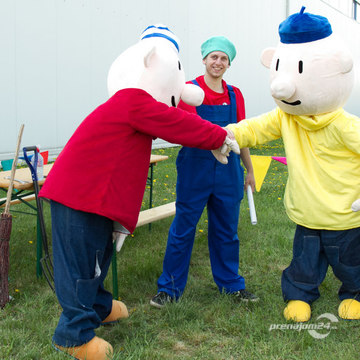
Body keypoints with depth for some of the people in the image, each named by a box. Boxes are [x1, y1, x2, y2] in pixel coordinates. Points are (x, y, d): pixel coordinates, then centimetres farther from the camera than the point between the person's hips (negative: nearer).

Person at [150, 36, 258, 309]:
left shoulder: (234, 95, 8)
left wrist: (249, 170, 19)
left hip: (227, 170, 4)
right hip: (195, 168, -4)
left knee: (226, 230, 14)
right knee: (183, 230, 4)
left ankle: (230, 283, 31)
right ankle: (170, 288, 18)